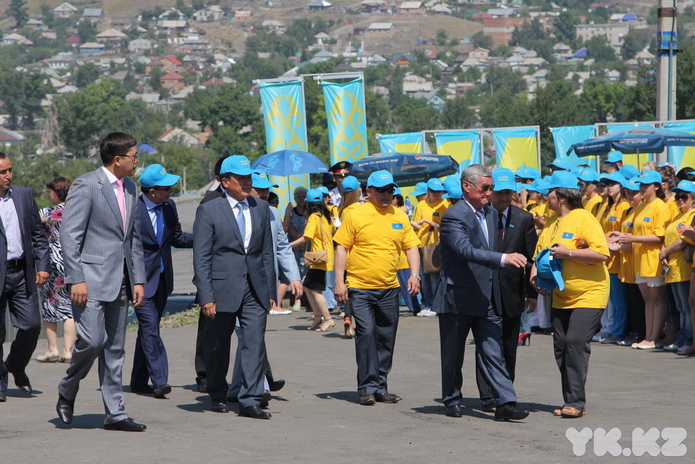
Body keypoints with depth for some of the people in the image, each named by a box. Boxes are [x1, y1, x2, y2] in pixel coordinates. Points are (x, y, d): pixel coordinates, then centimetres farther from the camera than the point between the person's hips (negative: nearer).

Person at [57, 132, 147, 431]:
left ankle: (115, 414, 9)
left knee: (115, 349, 7)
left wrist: (138, 280, 13)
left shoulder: (130, 188, 15)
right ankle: (67, 390, 11)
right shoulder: (86, 186, -9)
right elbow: (70, 235, -12)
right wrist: (76, 280, -17)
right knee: (92, 340, -15)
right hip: (91, 278, -7)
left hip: (120, 281, 7)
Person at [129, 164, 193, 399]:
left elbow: (176, 238, 15)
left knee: (148, 329, 12)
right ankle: (159, 380, -16)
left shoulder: (169, 206, 5)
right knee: (150, 328, -13)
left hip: (162, 278, 6)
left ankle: (139, 381, 19)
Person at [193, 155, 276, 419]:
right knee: (218, 346, 8)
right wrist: (206, 297, -12)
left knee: (255, 343, -8)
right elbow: (201, 258, -6)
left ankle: (250, 401, -8)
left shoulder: (261, 209, 12)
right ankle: (217, 396, 25)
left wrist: (270, 291, 10)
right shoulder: (209, 211, -3)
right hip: (223, 288, -3)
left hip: (255, 290, 3)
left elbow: (267, 253, 15)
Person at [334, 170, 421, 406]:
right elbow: (341, 248, -3)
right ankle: (367, 388, -5)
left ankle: (381, 388, 16)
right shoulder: (356, 216, -4)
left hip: (389, 288, 4)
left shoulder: (400, 217, 8)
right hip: (360, 287, -4)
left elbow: (411, 247, 13)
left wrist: (414, 274, -2)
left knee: (386, 338, 7)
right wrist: (339, 281, -9)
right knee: (365, 333, -11)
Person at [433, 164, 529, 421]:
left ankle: (505, 403, -9)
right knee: (453, 354, 8)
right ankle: (452, 400, 22)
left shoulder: (491, 213, 12)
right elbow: (466, 250, -29)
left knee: (493, 352, -2)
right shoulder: (453, 216, -14)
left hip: (487, 298, 6)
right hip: (458, 297, -6)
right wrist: (504, 258, -38)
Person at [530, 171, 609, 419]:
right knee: (561, 347, 4)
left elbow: (601, 254, -21)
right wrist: (536, 275, -1)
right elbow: (539, 254, 20)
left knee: (576, 344, -16)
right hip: (561, 297, 8)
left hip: (587, 295, -8)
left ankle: (576, 402, -13)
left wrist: (567, 252, -22)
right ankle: (570, 401, 10)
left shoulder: (584, 219, -11)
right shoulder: (551, 225, 12)